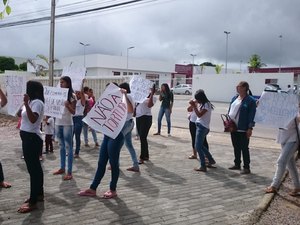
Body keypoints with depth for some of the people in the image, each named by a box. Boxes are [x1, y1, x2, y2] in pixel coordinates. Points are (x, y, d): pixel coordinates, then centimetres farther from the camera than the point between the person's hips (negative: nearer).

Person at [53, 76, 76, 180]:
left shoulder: (72, 96, -8)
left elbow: (73, 112, -10)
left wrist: (67, 105, -27)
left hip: (67, 124, -6)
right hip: (58, 123, 6)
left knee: (68, 147, -3)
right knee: (61, 146, 15)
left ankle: (69, 172, 0)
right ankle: (62, 168, 26)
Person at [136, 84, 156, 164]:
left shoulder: (153, 97, -2)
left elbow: (149, 105, -23)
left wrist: (152, 94, -24)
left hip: (146, 118, -7)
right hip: (138, 117, 7)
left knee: (143, 138, -10)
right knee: (142, 137, 12)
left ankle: (142, 157, -4)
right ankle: (146, 156, 23)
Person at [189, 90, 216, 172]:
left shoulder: (206, 105, -15)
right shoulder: (201, 104, 14)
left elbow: (199, 115, -21)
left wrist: (194, 106, -17)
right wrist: (193, 104, 2)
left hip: (202, 127, -10)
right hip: (199, 126, 10)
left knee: (198, 146, -9)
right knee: (200, 146, 20)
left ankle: (203, 166, -6)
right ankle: (211, 160, 33)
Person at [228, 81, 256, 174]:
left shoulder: (250, 100, -10)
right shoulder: (234, 98, 12)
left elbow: (252, 115, -13)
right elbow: (229, 110, 17)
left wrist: (250, 128, -17)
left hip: (243, 129, -7)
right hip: (233, 127, 7)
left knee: (244, 148, 0)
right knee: (236, 147, 16)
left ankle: (246, 167, 9)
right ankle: (237, 164, 28)